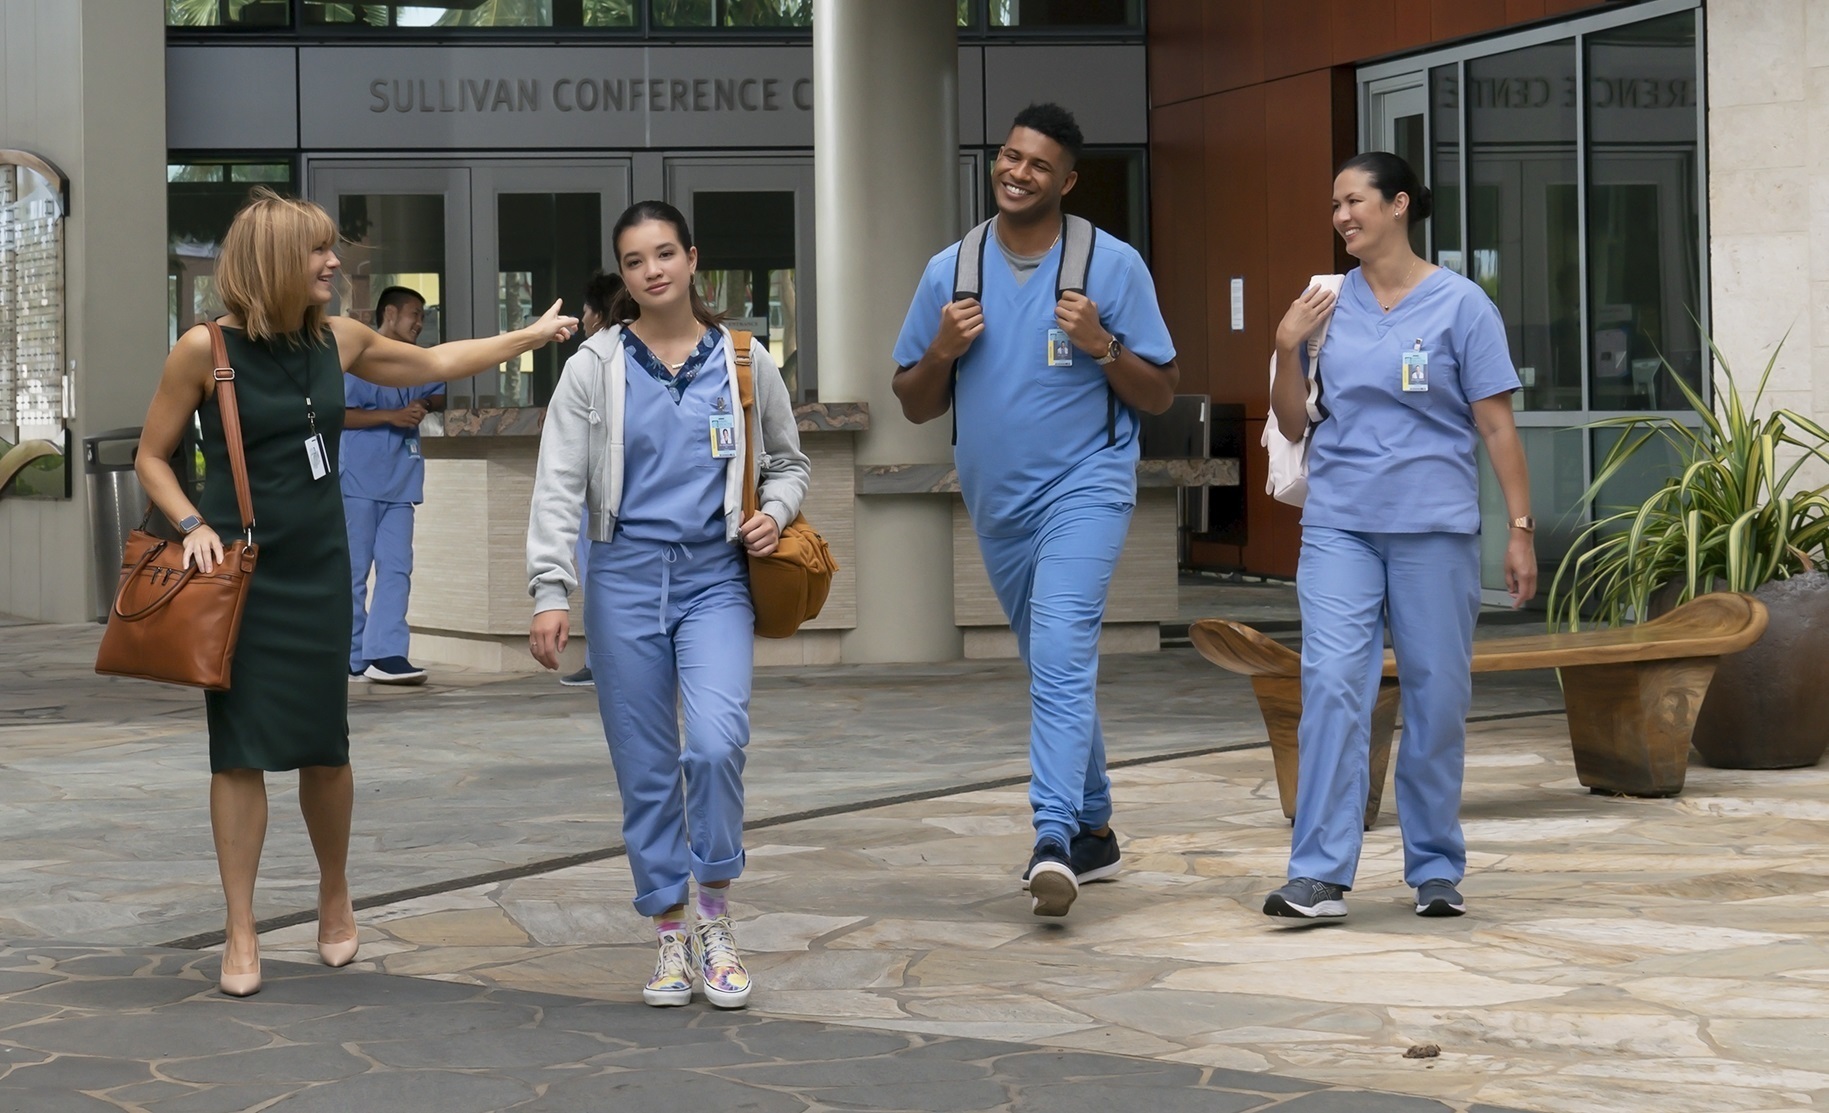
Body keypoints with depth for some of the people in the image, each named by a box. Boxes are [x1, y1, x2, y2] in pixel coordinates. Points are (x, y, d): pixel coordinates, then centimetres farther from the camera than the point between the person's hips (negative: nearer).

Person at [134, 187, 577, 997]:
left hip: (317, 568, 4)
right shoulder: (205, 349, -8)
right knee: (240, 748, -2)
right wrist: (192, 524, -16)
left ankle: (335, 897, 29)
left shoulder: (336, 341, 5)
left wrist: (534, 333, 25)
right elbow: (151, 458, 0)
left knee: (324, 746, 6)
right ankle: (240, 932, 6)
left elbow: (435, 363, 21)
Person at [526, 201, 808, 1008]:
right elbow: (559, 484, -1)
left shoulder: (744, 361, 7)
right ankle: (670, 934, 15)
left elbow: (787, 462, 19)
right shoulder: (595, 367, 3)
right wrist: (549, 591, -10)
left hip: (716, 576, 0)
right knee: (645, 767, 3)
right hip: (625, 578, 1)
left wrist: (775, 513, -2)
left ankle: (715, 915, -3)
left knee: (718, 740, -20)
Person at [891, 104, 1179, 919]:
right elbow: (915, 406, 9)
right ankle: (1094, 829, 30)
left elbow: (1160, 395, -1)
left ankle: (1053, 840, -30)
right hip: (997, 502, 5)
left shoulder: (1113, 265, -4)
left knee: (1060, 655, -22)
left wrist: (1102, 346, -18)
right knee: (1052, 668, 16)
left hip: (1084, 487, -5)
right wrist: (942, 351, -10)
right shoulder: (949, 270, 5)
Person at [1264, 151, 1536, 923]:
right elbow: (1294, 425, 13)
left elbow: (1497, 425, 1)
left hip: (1434, 526, -2)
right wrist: (1286, 350, -2)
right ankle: (1319, 874, -13)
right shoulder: (1327, 303, 9)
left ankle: (1435, 870, 17)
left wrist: (1520, 528, -3)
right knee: (1331, 685, -11)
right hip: (1339, 523, 2)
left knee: (1437, 697, 4)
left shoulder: (1460, 305, 1)